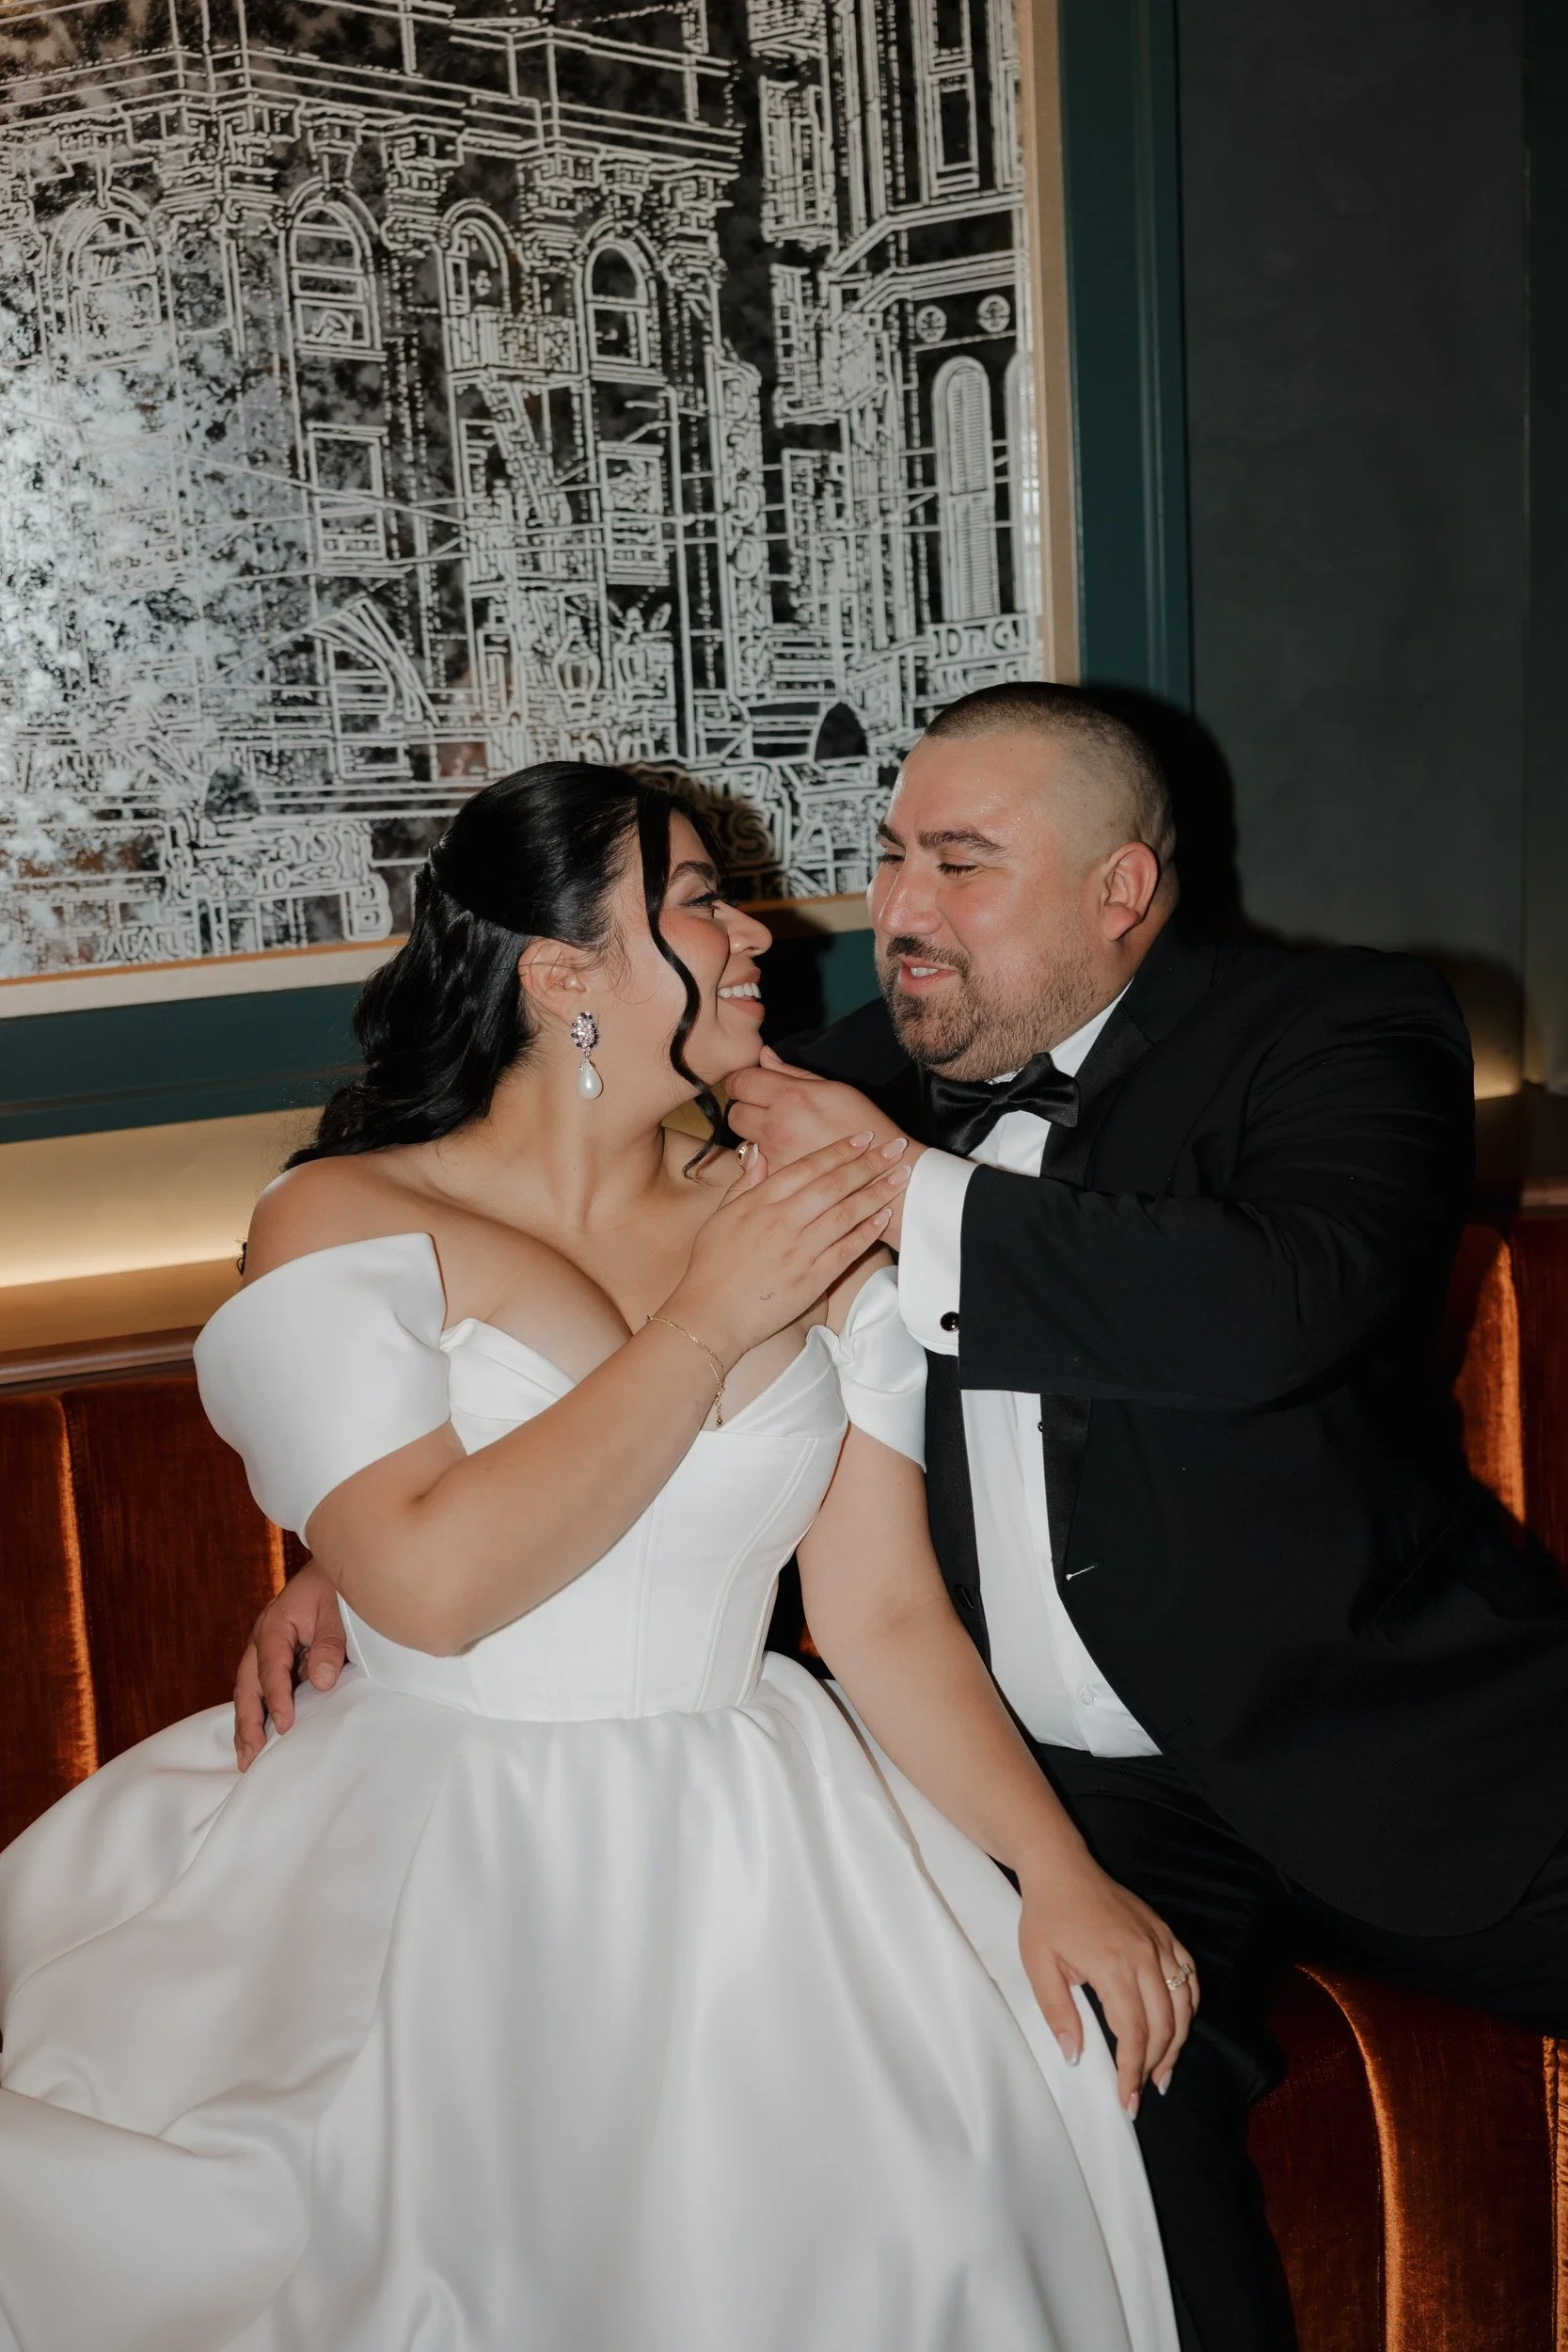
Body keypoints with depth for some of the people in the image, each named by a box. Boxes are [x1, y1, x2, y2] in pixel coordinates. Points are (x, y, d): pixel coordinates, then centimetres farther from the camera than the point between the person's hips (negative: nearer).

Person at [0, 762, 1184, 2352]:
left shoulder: (818, 1237, 9)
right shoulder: (348, 1220, -4)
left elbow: (885, 1616, 5)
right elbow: (434, 1582, -19)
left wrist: (1060, 1870, -8)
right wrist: (703, 1327, -14)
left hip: (742, 1857, 3)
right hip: (426, 1850, -3)